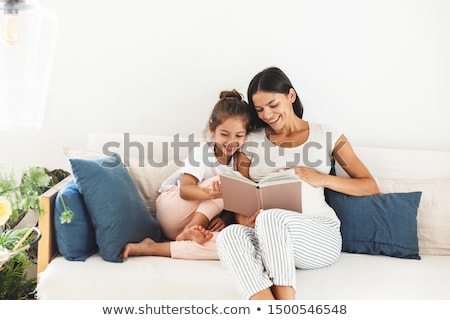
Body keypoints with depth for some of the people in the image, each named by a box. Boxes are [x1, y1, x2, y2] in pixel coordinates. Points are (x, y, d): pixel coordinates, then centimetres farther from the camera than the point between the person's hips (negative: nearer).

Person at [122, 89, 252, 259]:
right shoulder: (201, 152, -10)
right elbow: (184, 190, -23)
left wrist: (225, 218, -20)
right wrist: (209, 192, -43)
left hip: (205, 219, 4)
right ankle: (189, 231, -30)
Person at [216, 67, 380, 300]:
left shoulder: (326, 136, 10)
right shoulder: (251, 143, 16)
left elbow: (371, 187, 8)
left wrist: (321, 179, -7)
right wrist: (244, 218, -13)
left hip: (320, 236, -2)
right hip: (266, 240, 3)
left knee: (271, 218, -36)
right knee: (230, 234, -33)